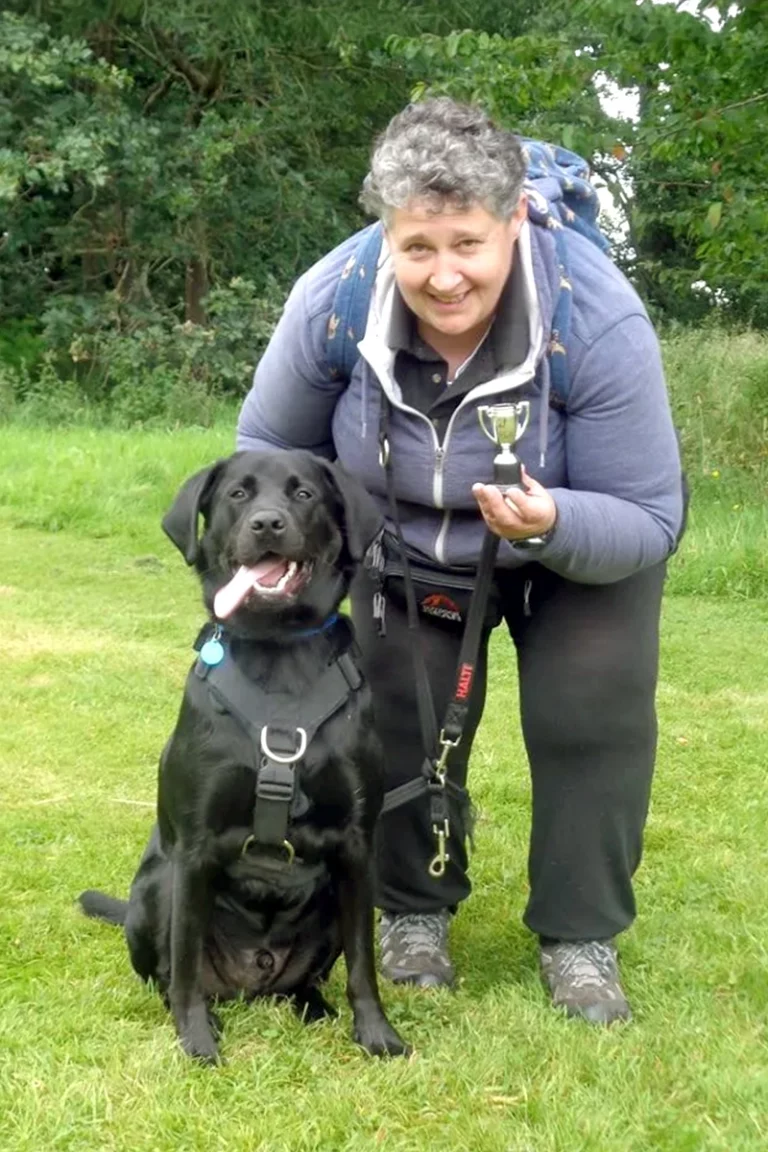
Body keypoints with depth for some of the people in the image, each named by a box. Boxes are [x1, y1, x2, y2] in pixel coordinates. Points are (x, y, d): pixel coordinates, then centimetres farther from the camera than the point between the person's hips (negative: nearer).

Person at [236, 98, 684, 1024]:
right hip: (406, 545, 2)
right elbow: (268, 446, -9)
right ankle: (413, 910, 21)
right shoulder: (331, 302, -29)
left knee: (593, 714, -11)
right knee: (403, 712, -3)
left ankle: (580, 938, 7)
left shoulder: (598, 319, -37)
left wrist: (552, 523, -49)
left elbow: (648, 522, -30)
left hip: (585, 544, -2)